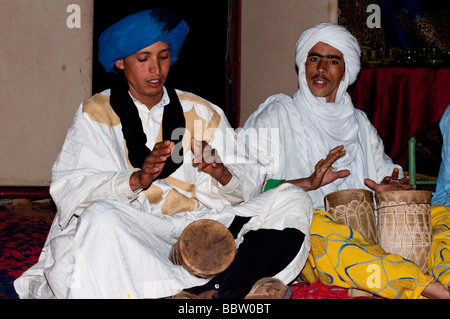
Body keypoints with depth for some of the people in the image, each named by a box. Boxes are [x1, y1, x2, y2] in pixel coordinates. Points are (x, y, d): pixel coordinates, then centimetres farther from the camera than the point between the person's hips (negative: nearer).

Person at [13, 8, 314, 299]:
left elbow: (249, 185, 10)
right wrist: (137, 180, -22)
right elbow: (72, 189, -5)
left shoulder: (202, 112, 18)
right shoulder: (97, 113, 11)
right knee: (100, 217, -36)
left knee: (293, 200, -16)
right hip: (132, 231, -3)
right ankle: (241, 287, -41)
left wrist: (222, 174, -14)